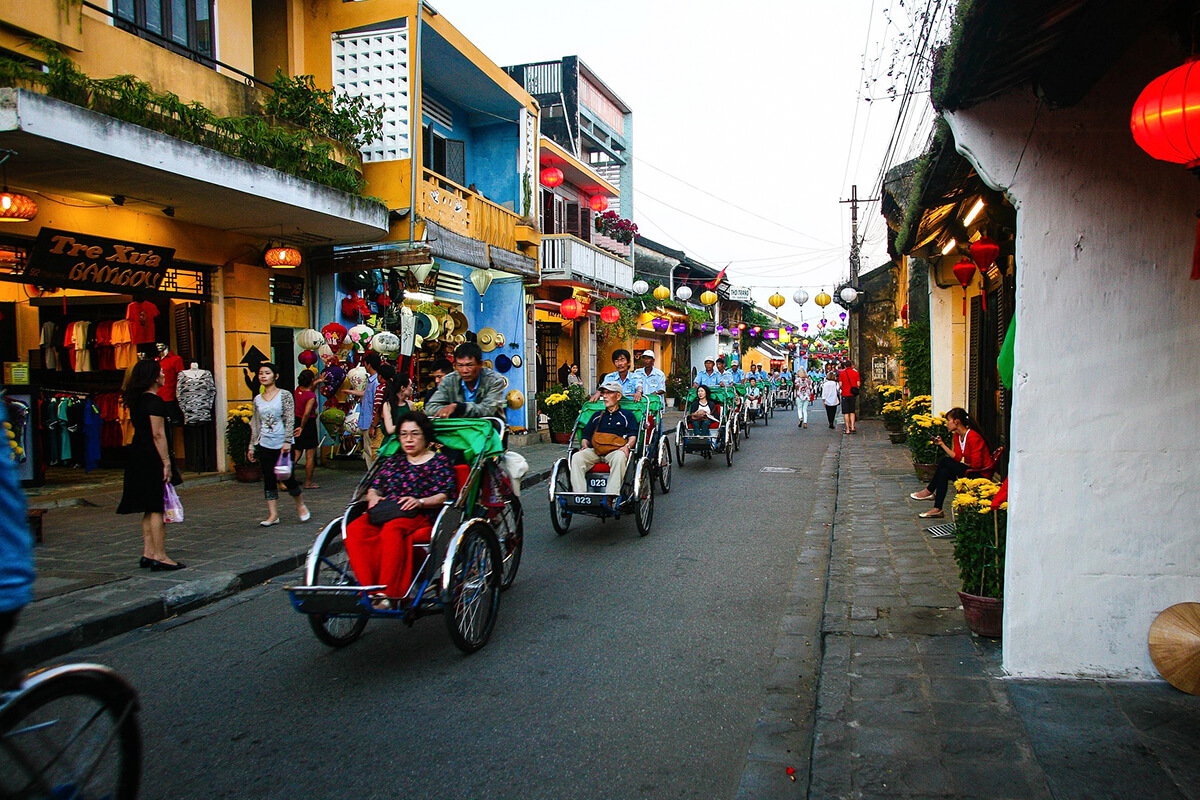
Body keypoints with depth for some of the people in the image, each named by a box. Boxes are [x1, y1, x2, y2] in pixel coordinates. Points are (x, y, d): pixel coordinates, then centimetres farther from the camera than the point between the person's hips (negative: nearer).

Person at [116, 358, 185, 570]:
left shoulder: (136, 400, 13)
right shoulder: (155, 402, -15)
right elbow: (158, 434, -19)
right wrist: (166, 463, -19)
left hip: (138, 457, 10)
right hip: (152, 458, -9)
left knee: (150, 508, 14)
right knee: (157, 508, -6)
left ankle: (148, 553, 17)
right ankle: (159, 556, -3)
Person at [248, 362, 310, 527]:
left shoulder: (285, 395, -3)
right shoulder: (258, 399, 10)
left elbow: (290, 420, -8)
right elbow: (255, 425, 14)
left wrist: (287, 441, -16)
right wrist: (252, 446, 11)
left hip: (282, 444, -4)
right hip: (264, 445, 4)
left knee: (288, 478, -4)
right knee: (269, 480, 4)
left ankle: (300, 505, 21)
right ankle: (273, 515, 10)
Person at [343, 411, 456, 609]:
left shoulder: (439, 462, 14)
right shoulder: (392, 461, 29)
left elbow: (444, 495, 1)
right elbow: (374, 486, 22)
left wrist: (420, 501, -17)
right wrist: (373, 496, -2)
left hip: (421, 517, -5)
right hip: (384, 514, 5)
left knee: (392, 529, -39)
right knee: (355, 530, -28)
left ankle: (389, 593, -39)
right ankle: (370, 588, -33)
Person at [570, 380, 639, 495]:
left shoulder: (627, 415, 20)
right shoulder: (597, 416, 31)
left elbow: (633, 435, 7)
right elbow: (585, 435, 26)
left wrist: (627, 446, -15)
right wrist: (585, 446, 3)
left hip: (615, 450, -3)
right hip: (594, 450, 3)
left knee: (619, 457, -40)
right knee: (576, 457, -28)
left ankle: (612, 495, -47)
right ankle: (579, 497, -36)